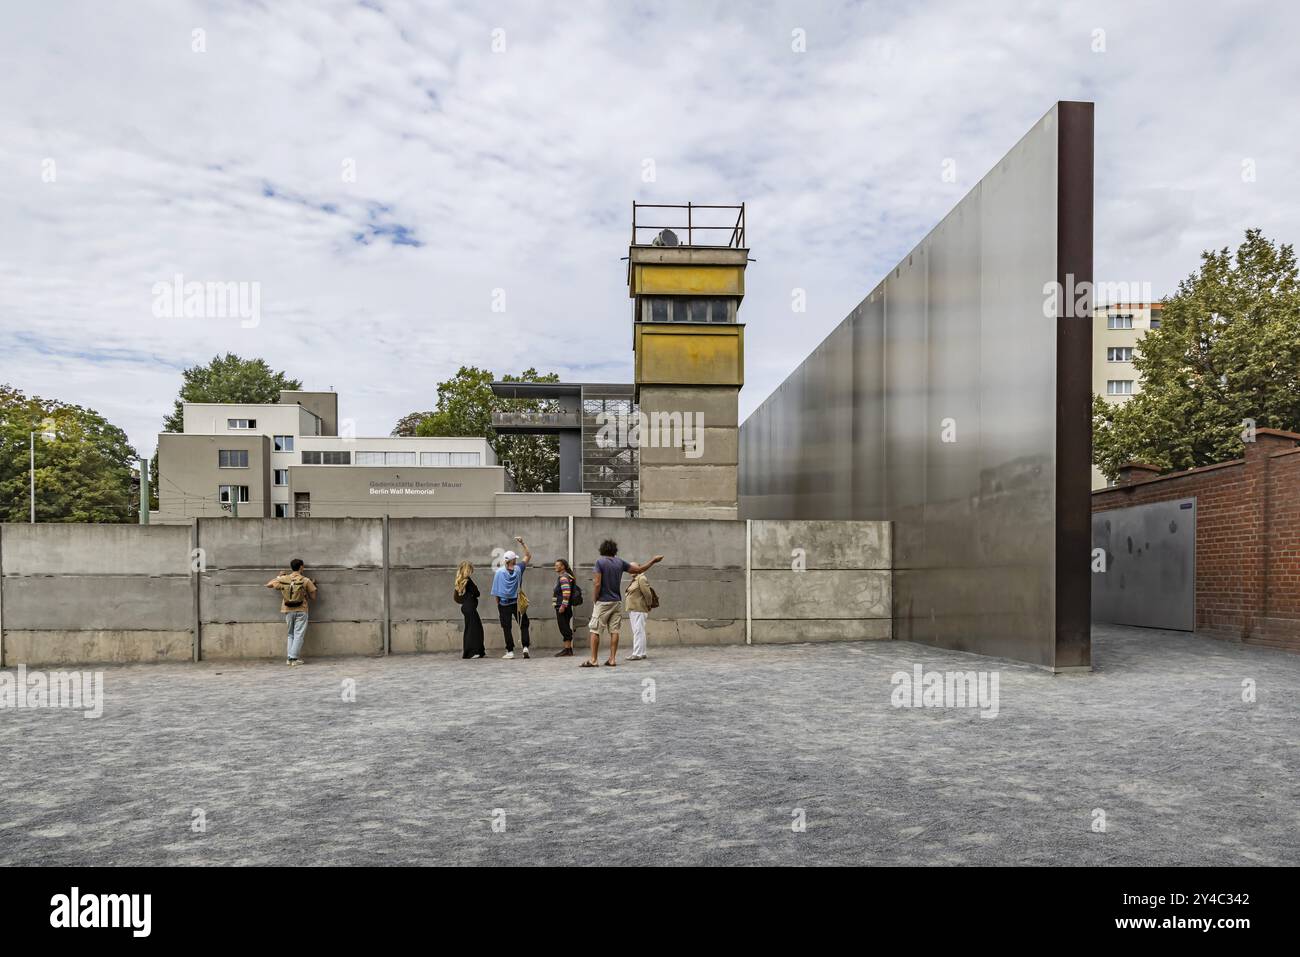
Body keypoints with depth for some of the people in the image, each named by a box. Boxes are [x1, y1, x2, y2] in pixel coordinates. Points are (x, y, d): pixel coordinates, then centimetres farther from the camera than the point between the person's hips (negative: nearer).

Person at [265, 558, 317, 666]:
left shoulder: (283, 579, 1)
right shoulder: (305, 580, -7)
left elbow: (268, 585, 11)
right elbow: (313, 596, -3)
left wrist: (278, 577, 22)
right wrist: (313, 585, 13)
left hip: (288, 611, 4)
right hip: (301, 611, -3)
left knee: (291, 635, 16)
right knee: (299, 635, 1)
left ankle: (290, 658, 10)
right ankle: (294, 658, -6)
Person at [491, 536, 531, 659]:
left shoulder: (499, 572, -9)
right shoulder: (518, 569, -6)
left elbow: (496, 592, -7)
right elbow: (528, 556, 7)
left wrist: (498, 604, 4)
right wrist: (522, 543, 5)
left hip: (504, 604, -1)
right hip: (517, 603, 1)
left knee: (507, 628, 6)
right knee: (524, 625, 11)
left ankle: (510, 651, 5)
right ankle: (525, 647, -3)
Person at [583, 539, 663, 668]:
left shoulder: (599, 562, -8)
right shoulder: (620, 562, 5)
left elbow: (597, 584, -15)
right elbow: (639, 569, 11)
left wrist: (595, 600, -3)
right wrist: (653, 561, 23)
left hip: (603, 602, -4)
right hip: (617, 602, 4)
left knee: (595, 631, 1)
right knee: (614, 631, 6)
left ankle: (593, 660, -1)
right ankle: (612, 659, 5)